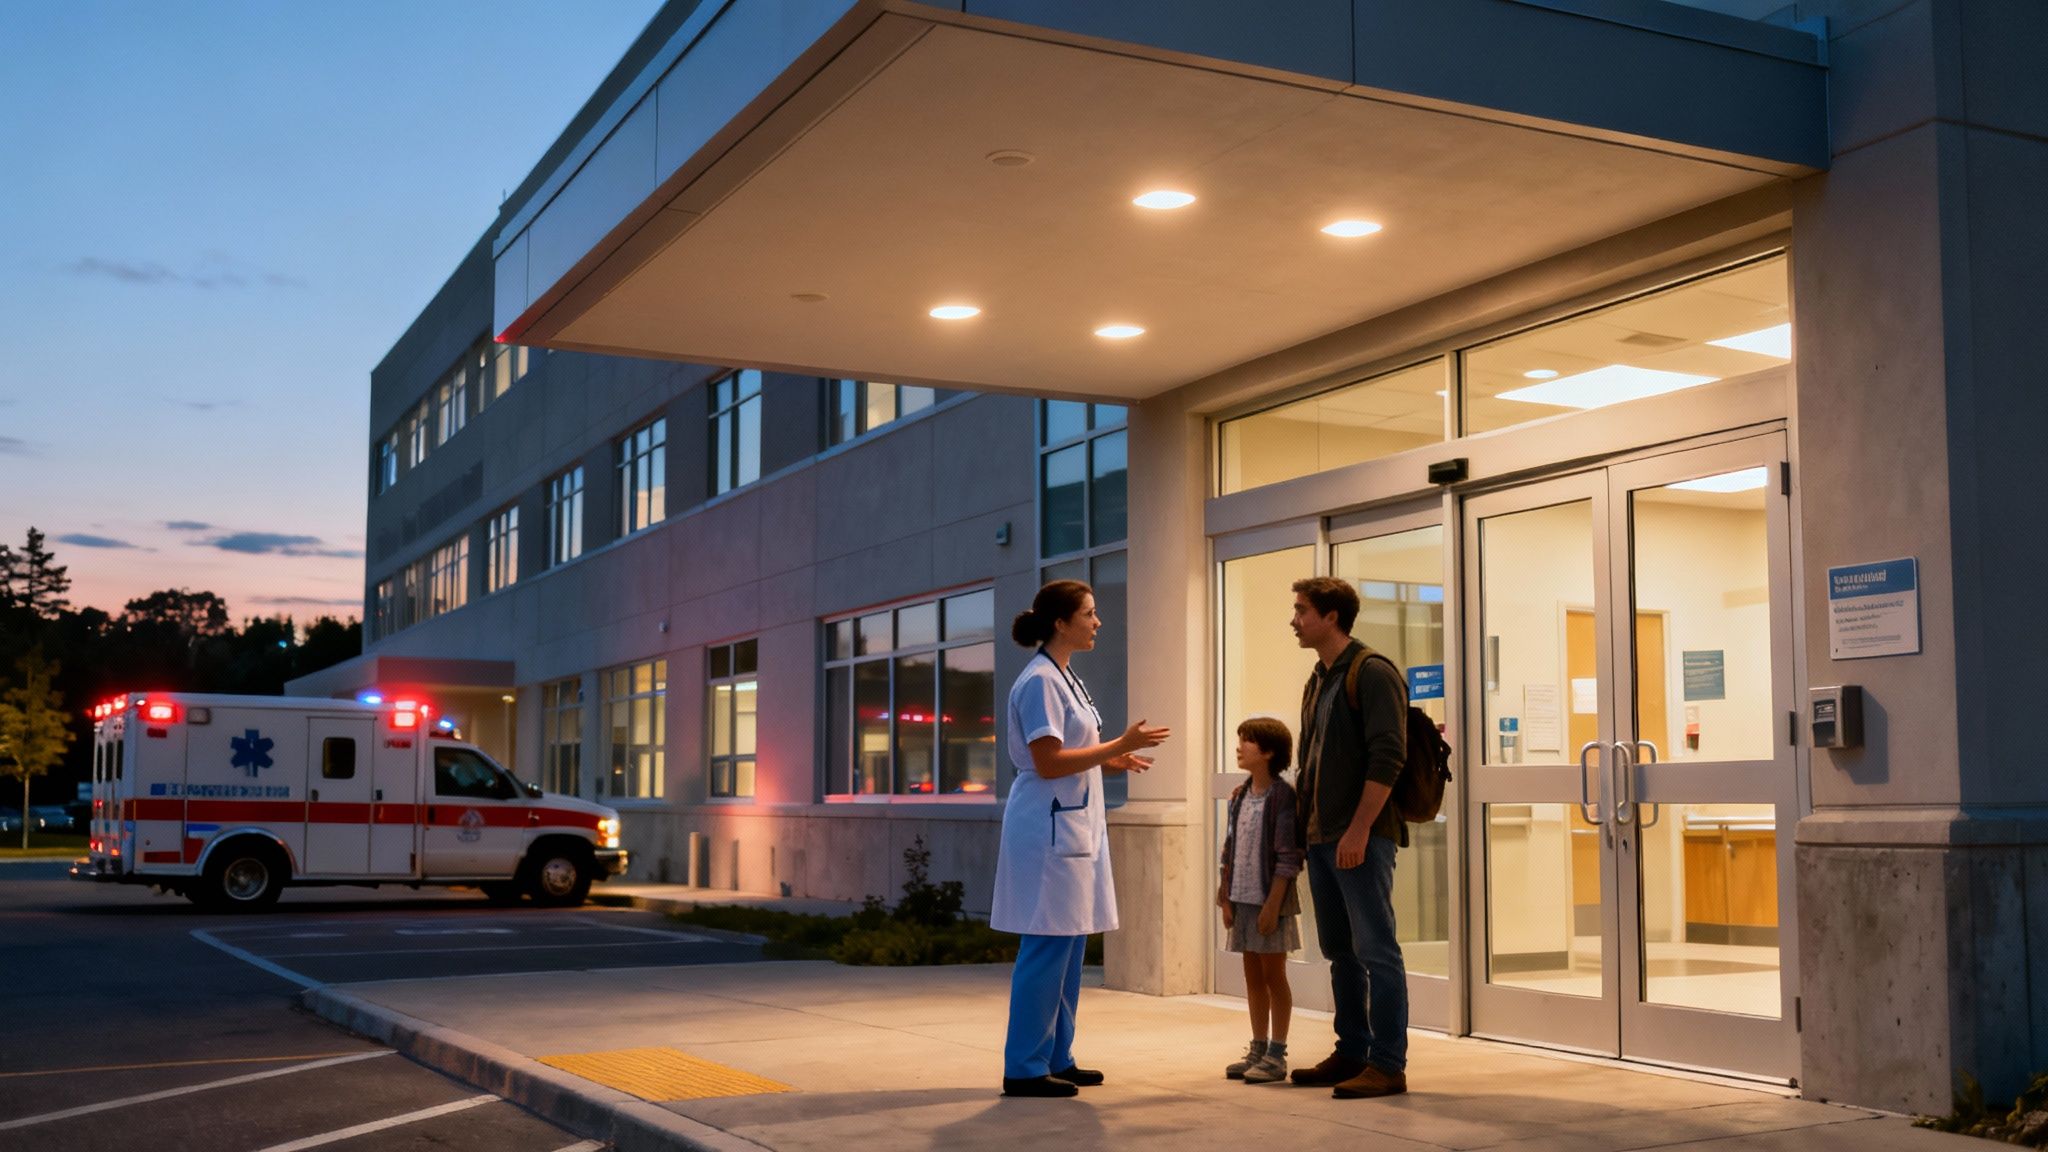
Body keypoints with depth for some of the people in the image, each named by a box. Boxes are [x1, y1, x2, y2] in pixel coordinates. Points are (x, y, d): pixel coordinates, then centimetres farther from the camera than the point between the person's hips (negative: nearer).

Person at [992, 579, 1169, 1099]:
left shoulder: (1064, 679, 17)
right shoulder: (1040, 681, -13)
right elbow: (1048, 763, -19)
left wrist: (1110, 761, 10)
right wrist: (1119, 744, -15)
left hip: (1074, 826, 10)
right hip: (1049, 827, -10)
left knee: (1069, 948, 12)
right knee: (1048, 948, -7)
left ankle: (1056, 1058, 19)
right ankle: (1025, 1069, 0)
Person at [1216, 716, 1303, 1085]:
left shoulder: (1282, 796, -12)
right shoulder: (1240, 796, 10)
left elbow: (1288, 857, -15)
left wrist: (1273, 903, -19)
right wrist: (1226, 898, 9)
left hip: (1270, 900, -7)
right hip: (1243, 899, 7)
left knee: (1274, 975, 1)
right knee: (1252, 975, 12)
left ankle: (1276, 1056, 8)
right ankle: (1258, 1050, 21)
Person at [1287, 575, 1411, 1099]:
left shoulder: (1372, 674, -10)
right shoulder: (1317, 682, 17)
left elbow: (1387, 759, -17)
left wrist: (1358, 831, -21)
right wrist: (1308, 826, 15)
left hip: (1362, 836, -9)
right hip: (1321, 836, 9)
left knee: (1375, 950, -5)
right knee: (1340, 951, 13)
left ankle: (1388, 1065, -1)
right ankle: (1351, 1054, 22)